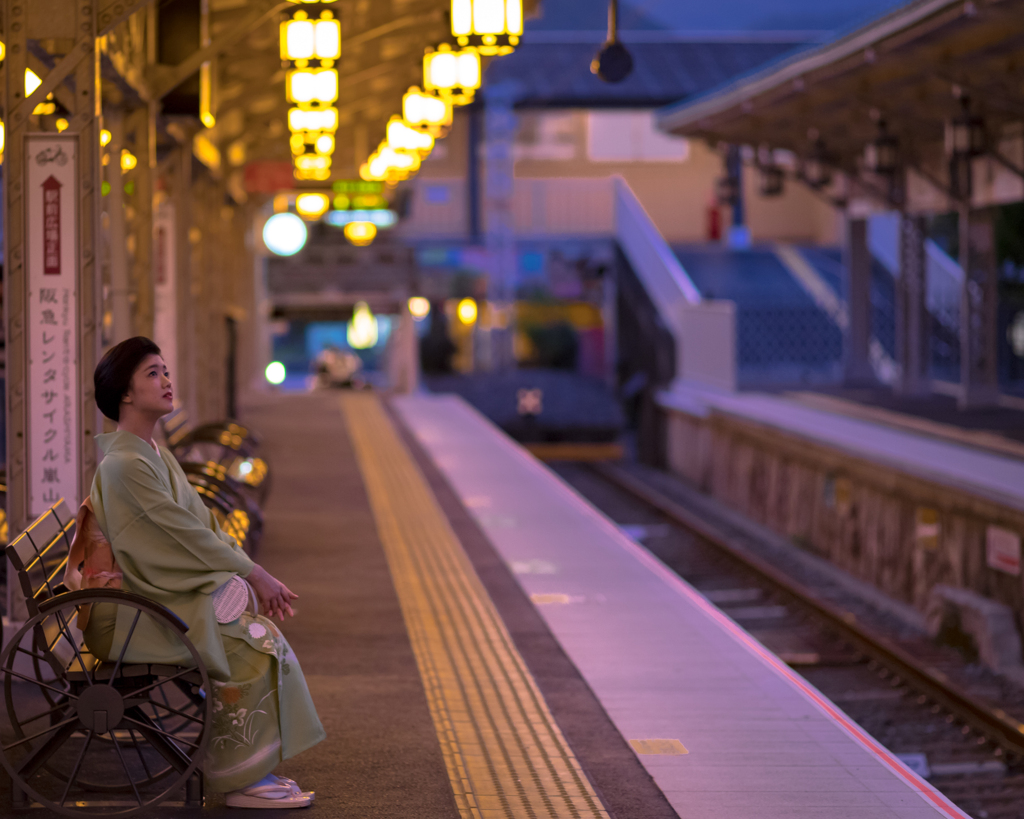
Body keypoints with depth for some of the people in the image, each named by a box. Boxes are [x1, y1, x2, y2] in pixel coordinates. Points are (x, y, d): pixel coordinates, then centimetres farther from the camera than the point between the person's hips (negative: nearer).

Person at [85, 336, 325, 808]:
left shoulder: (154, 455, 14)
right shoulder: (125, 464, -19)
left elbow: (202, 523, 13)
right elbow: (185, 532, -19)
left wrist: (257, 574, 3)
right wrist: (252, 574, -11)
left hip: (169, 594, 10)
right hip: (136, 612, -10)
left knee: (262, 631, 1)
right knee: (251, 643, -15)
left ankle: (252, 770, 3)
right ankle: (241, 780, -6)